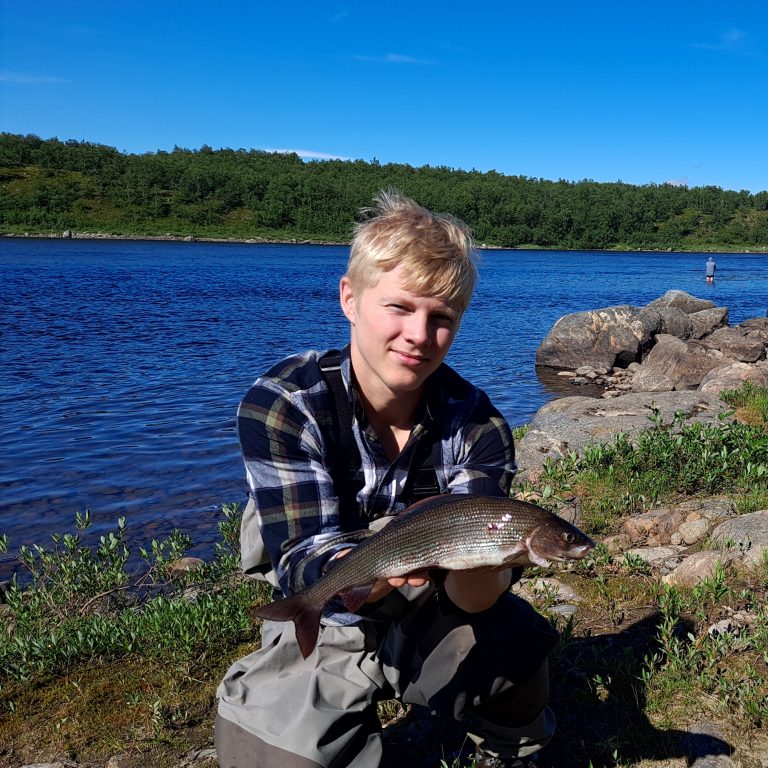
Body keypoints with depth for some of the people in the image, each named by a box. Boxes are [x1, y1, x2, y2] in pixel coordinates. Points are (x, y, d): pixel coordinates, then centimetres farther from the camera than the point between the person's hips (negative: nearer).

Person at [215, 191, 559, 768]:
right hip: (320, 635, -1)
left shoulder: (476, 426, -14)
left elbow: (472, 597, -18)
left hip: (431, 624, 2)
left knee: (519, 644, -24)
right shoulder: (282, 405, -19)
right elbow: (302, 564, -24)